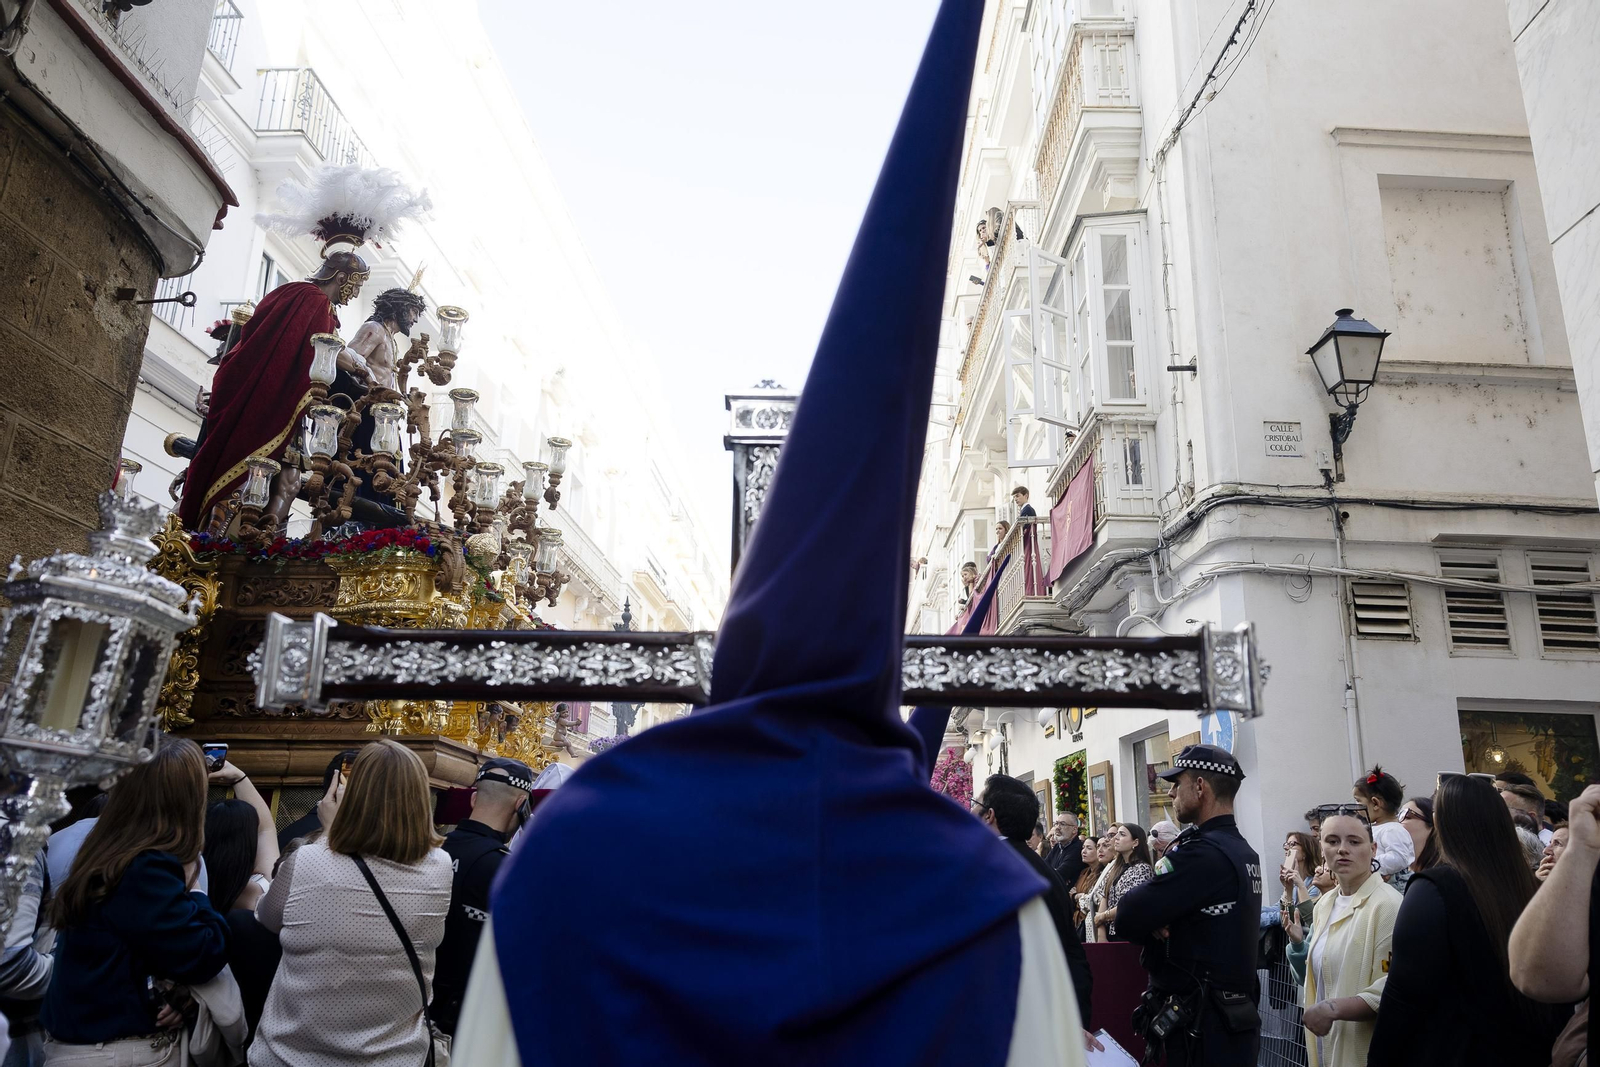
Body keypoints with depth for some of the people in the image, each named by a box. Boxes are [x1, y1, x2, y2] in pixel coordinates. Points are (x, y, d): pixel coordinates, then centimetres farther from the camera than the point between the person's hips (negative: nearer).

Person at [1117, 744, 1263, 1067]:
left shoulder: (1203, 853, -23)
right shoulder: (1245, 852, 9)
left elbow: (1128, 917, -23)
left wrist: (1153, 923, -2)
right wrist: (1158, 919, -9)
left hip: (1201, 1027, -9)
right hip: (1235, 1016, 9)